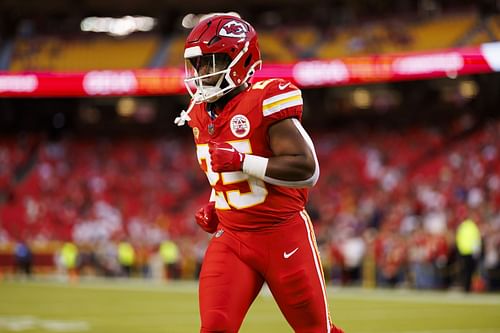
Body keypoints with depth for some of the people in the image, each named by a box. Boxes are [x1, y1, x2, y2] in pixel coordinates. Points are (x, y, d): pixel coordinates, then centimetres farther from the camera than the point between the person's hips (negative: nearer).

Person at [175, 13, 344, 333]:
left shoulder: (265, 101, -16)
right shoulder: (202, 114, 8)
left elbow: (307, 169, -23)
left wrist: (241, 161, -26)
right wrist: (216, 208, 7)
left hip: (284, 236, -6)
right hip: (232, 240, 6)